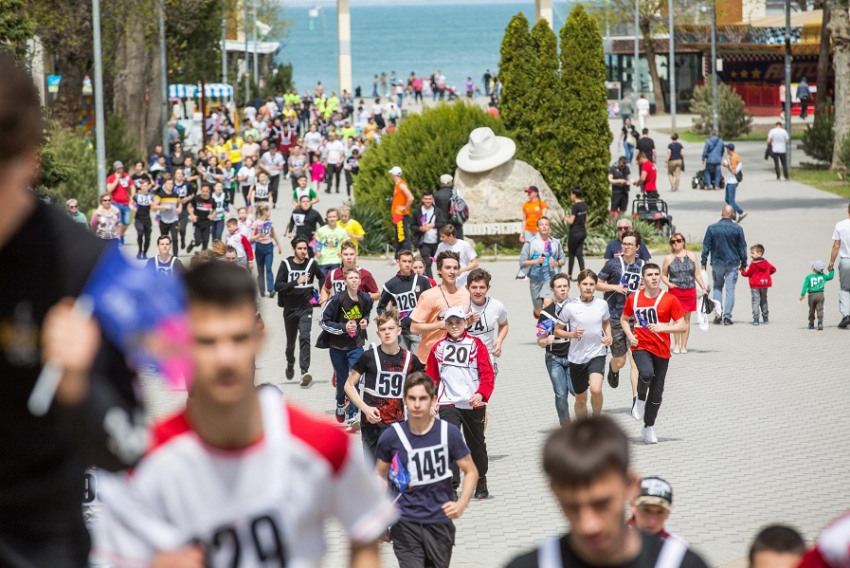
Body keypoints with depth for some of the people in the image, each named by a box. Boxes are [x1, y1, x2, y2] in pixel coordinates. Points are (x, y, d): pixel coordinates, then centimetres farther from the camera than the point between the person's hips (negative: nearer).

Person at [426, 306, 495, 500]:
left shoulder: (476, 345, -2)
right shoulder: (438, 348, 5)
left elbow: (488, 374, -7)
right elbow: (431, 377, 13)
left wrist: (481, 394, -23)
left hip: (474, 404, 0)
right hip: (448, 404, 0)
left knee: (476, 444, 14)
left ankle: (481, 481, 34)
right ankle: (452, 486, -16)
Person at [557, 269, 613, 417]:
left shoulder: (602, 304, -1)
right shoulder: (570, 307, -8)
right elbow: (557, 331, 1)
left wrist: (609, 336, 1)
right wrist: (571, 334, -17)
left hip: (597, 354, 0)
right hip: (577, 357, 0)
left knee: (596, 389, -25)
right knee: (581, 399, 12)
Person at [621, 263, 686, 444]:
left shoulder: (670, 299, -5)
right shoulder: (633, 298, 1)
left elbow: (682, 326, -5)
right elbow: (624, 319, 17)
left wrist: (662, 327, -21)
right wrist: (630, 335, -1)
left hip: (662, 351, 1)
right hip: (641, 346, -1)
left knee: (657, 392, 6)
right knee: (647, 373, -33)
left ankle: (649, 427, 25)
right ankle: (640, 400, -2)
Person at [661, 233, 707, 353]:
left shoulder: (691, 256, 8)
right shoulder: (668, 259, 3)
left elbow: (697, 274, 12)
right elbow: (663, 275, 7)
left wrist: (703, 288, 7)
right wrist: (668, 283, -12)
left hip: (690, 292, 2)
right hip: (675, 292, -2)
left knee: (687, 319, 4)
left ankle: (684, 346, 10)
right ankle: (676, 345, 4)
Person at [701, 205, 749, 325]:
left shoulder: (712, 228, -2)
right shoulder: (737, 229, -3)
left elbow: (706, 246, 1)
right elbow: (742, 247, 2)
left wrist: (703, 262, 8)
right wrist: (743, 263, 11)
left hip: (717, 262, 1)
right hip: (732, 263, -1)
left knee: (717, 287, 17)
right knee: (730, 289, 2)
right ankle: (727, 316, -4)